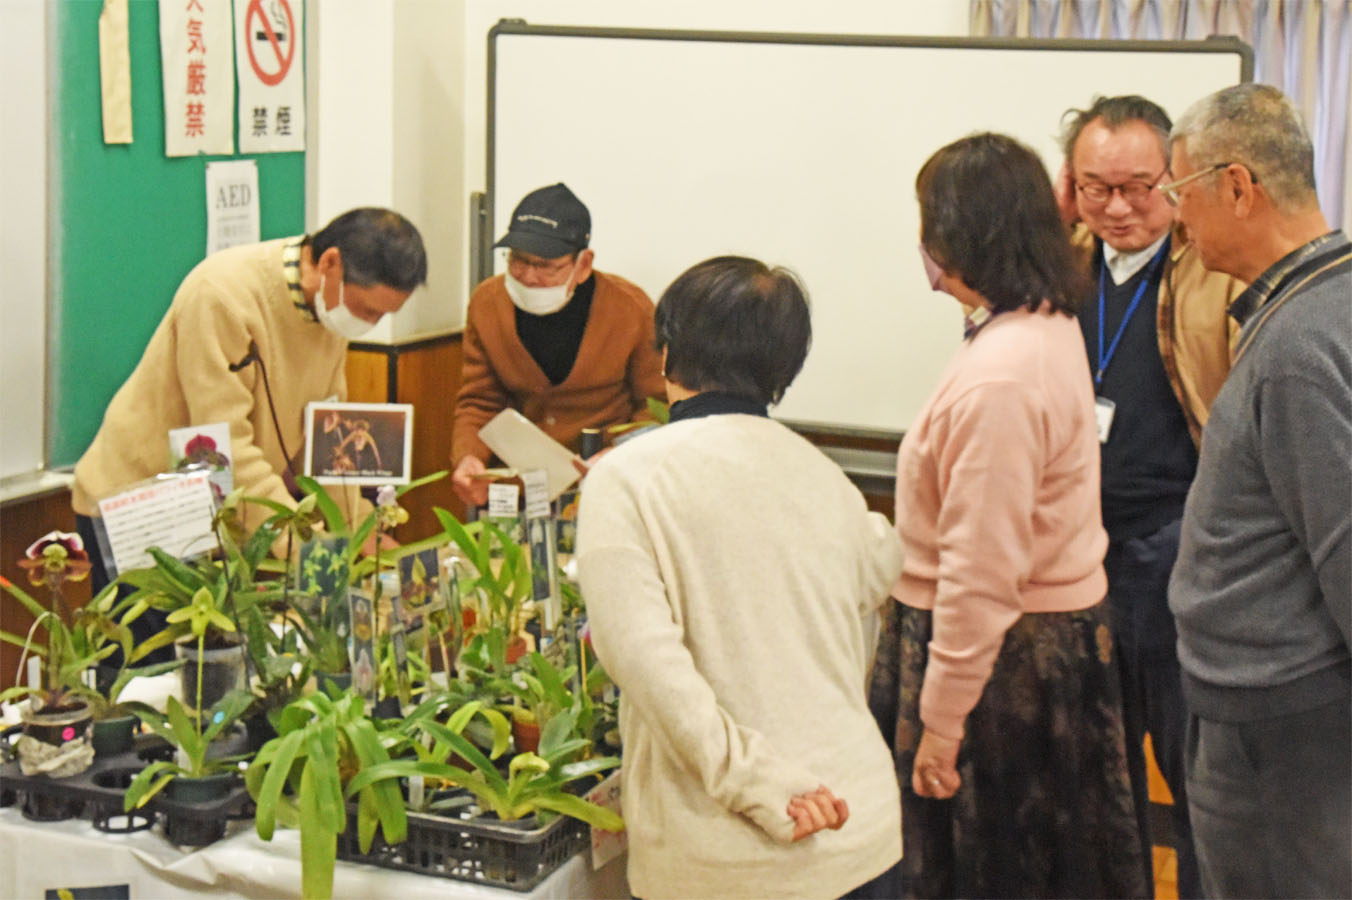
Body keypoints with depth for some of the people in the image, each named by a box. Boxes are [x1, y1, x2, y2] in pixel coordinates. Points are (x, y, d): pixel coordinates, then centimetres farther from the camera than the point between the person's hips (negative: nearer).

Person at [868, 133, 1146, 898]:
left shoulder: (998, 379, -26)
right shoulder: (1053, 326, 4)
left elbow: (980, 573, -25)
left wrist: (940, 724, -19)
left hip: (1005, 657, -9)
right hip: (1064, 634, 9)